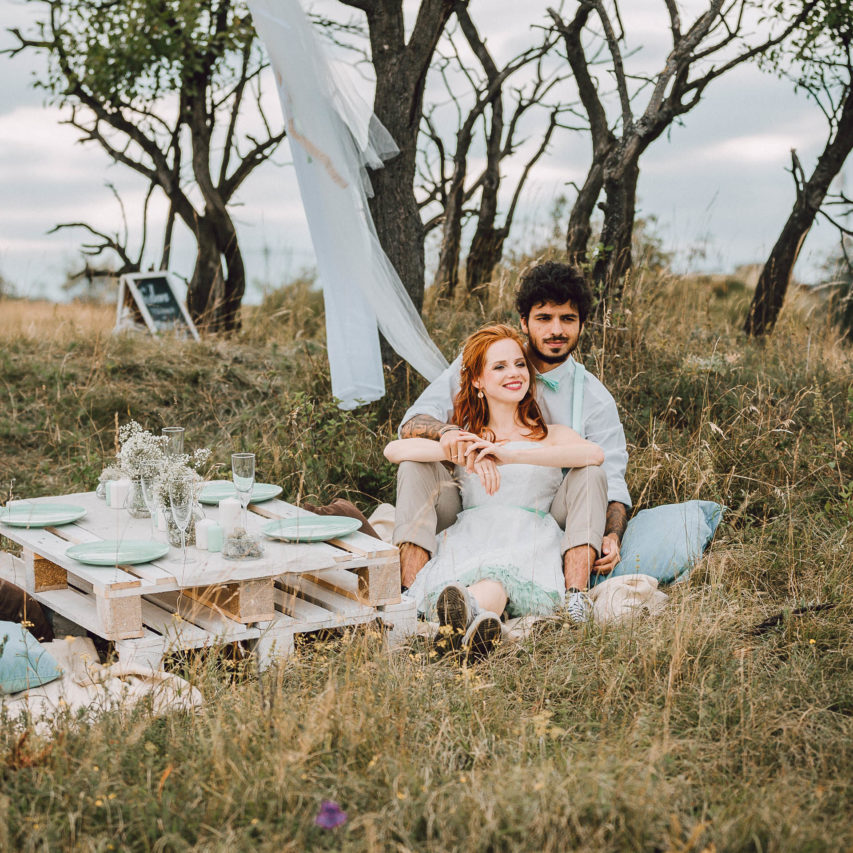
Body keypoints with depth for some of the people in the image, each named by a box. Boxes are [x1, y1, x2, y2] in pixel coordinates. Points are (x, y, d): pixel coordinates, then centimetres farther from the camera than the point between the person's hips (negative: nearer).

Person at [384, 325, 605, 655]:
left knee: (498, 579, -41)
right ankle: (477, 619, -70)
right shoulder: (465, 435, 29)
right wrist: (461, 451, -9)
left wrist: (512, 455, -11)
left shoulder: (551, 435, 25)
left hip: (528, 541, -1)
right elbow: (394, 450, 10)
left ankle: (469, 611, -70)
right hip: (470, 535, 1)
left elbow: (594, 454, -1)